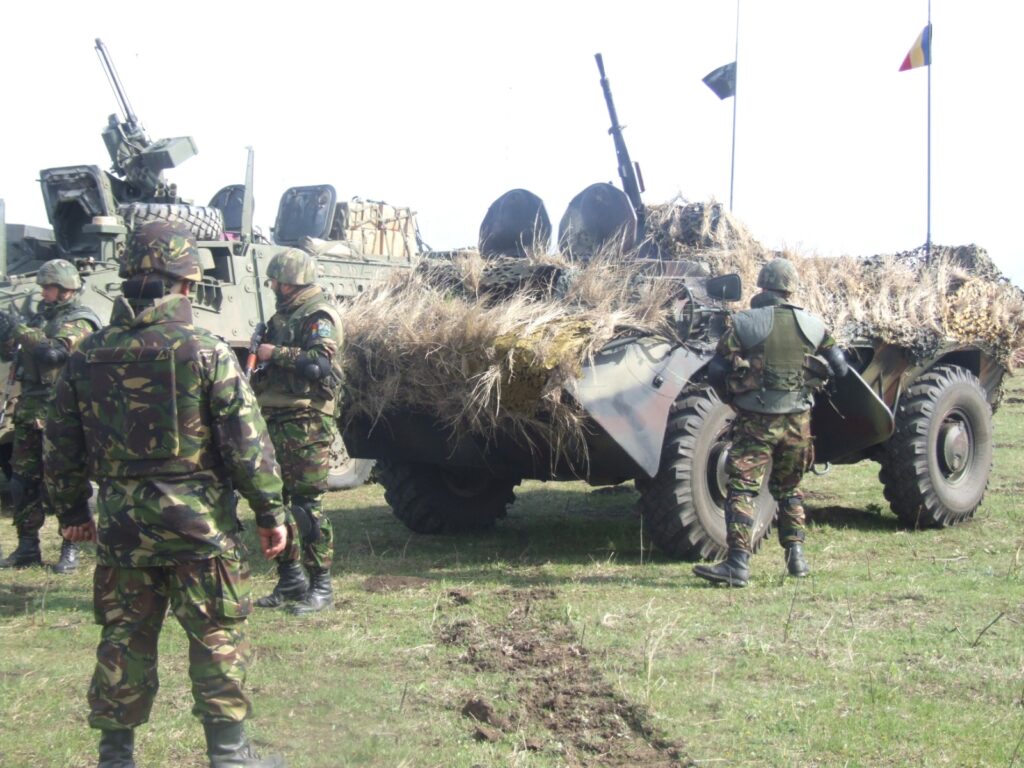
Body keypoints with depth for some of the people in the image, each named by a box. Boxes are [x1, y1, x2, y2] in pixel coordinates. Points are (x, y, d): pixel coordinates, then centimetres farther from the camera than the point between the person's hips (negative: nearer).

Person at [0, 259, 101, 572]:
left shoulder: (79, 322, -8)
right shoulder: (41, 317, 16)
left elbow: (55, 353, -26)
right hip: (29, 413, 8)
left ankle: (70, 549, 3)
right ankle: (27, 547, 18)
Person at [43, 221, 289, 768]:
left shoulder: (87, 357, 2)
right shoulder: (206, 352, -11)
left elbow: (60, 449, 9)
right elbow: (248, 445, -11)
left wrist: (71, 512, 21)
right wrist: (271, 513, -2)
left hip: (121, 523, 4)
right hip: (198, 519, -4)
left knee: (124, 640, 13)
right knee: (217, 639, 6)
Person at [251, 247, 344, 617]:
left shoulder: (318, 316, -9)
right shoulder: (284, 315, 19)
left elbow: (320, 363, -24)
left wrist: (275, 353, -17)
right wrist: (260, 363, 13)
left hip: (306, 423, -10)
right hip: (276, 420, 10)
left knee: (307, 504, -8)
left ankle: (321, 587, -3)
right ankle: (290, 580, 20)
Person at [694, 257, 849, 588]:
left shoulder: (743, 325, -9)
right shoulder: (813, 326, 1)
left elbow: (715, 373, -8)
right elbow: (840, 368, 9)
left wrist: (735, 388, 12)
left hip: (755, 422, -4)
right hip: (797, 422, 4)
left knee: (742, 490, -5)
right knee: (789, 489, 21)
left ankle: (737, 565, -14)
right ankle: (796, 556, 18)